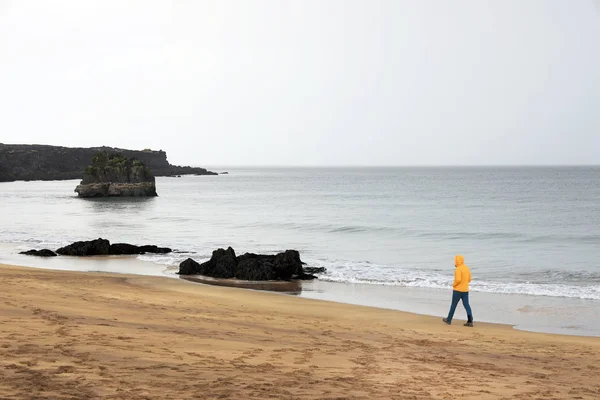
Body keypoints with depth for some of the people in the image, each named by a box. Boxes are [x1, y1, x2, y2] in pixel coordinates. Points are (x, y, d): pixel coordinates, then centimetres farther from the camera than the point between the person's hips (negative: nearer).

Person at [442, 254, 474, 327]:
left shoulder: (458, 269, -16)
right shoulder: (467, 268, 10)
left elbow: (458, 279, -25)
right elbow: (469, 279, 15)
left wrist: (454, 285, -7)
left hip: (458, 290, -7)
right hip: (465, 290, 7)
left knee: (453, 305, 7)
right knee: (466, 305, 2)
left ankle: (449, 320, 20)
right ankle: (470, 321, -9)